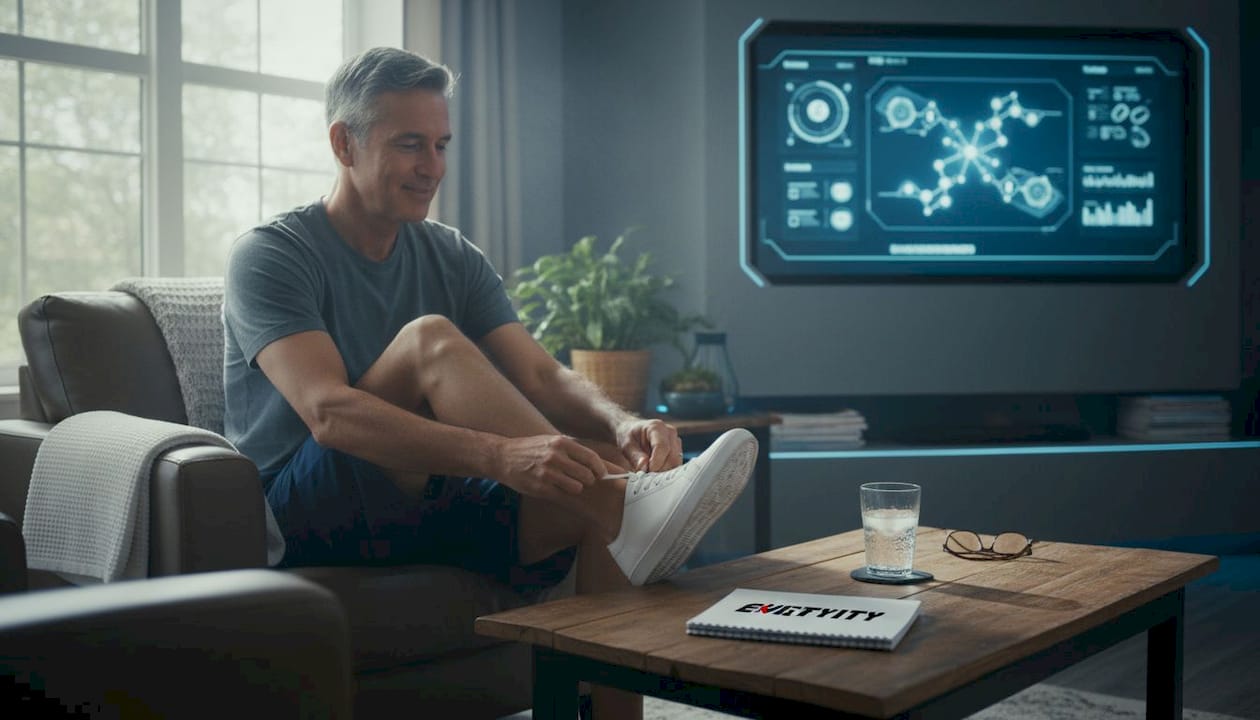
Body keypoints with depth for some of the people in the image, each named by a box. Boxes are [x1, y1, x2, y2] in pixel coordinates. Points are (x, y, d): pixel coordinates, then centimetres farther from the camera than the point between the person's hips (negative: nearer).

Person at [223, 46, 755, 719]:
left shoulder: (454, 258, 9)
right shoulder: (269, 255, -8)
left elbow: (542, 378, -3)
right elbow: (328, 413, -26)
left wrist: (621, 423, -28)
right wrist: (501, 454, -40)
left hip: (430, 503, 5)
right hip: (307, 511, -5)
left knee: (605, 466, -23)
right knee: (431, 340, -29)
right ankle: (632, 508, -35)